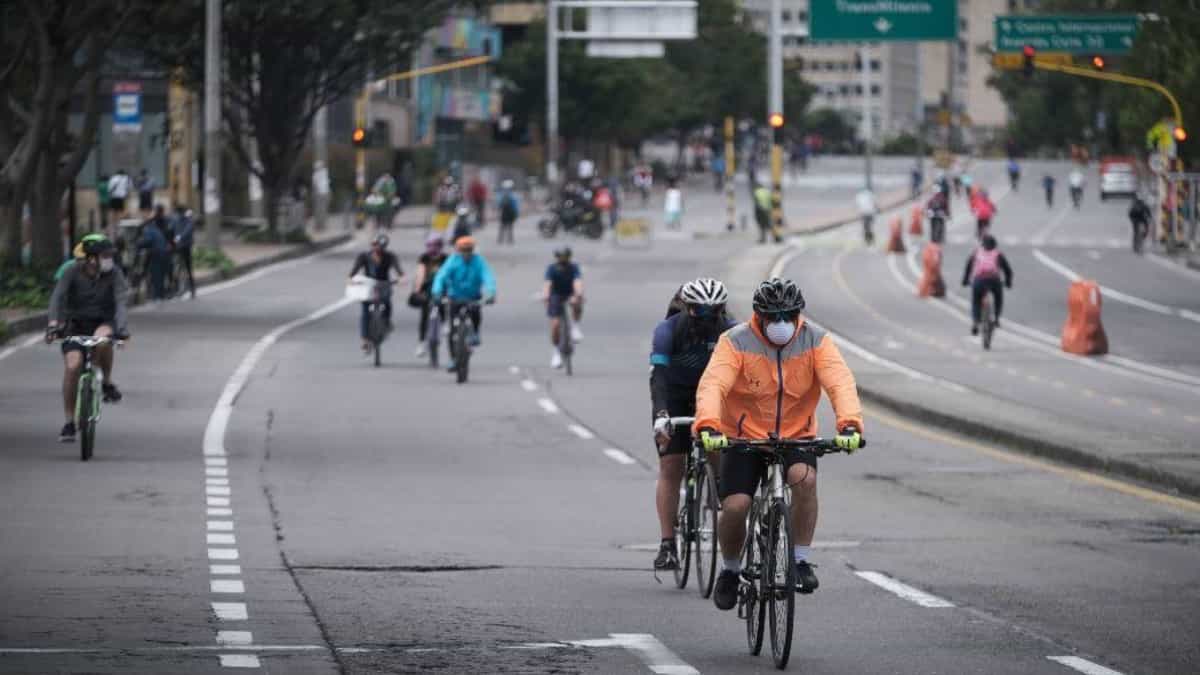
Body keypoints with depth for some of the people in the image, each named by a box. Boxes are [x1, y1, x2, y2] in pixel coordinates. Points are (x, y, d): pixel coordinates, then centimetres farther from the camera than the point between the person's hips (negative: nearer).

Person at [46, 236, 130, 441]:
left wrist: (121, 327, -36)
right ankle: (69, 422, -6)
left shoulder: (114, 273, -9)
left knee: (103, 337, -37)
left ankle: (107, 382, -10)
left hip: (102, 323, 0)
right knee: (72, 365, -20)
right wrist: (54, 323, -36)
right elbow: (57, 297, -20)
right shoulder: (72, 272, -11)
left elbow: (120, 301, -18)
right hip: (75, 325, 0)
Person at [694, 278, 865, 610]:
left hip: (796, 436, 1)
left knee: (804, 477, -30)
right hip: (743, 437, -1)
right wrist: (708, 425, -47)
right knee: (735, 506, -16)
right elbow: (713, 384, -27)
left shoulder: (815, 341, -9)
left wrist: (849, 423, -42)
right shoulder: (736, 342, -14)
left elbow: (840, 382, -22)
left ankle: (801, 560, -15)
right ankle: (730, 571, 14)